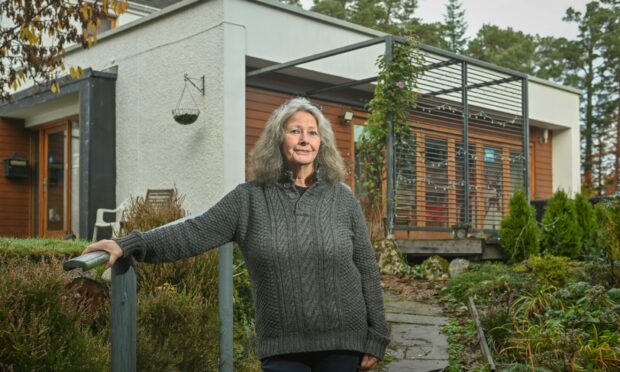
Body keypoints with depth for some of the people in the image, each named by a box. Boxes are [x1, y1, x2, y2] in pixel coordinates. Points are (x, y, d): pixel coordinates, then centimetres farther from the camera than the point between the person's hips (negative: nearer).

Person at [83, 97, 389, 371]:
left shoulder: (342, 198, 2)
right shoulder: (249, 199, 1)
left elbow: (367, 270, 3)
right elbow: (196, 233, -7)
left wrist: (375, 338, 1)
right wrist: (129, 244, -18)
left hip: (341, 343, 1)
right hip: (282, 347, 0)